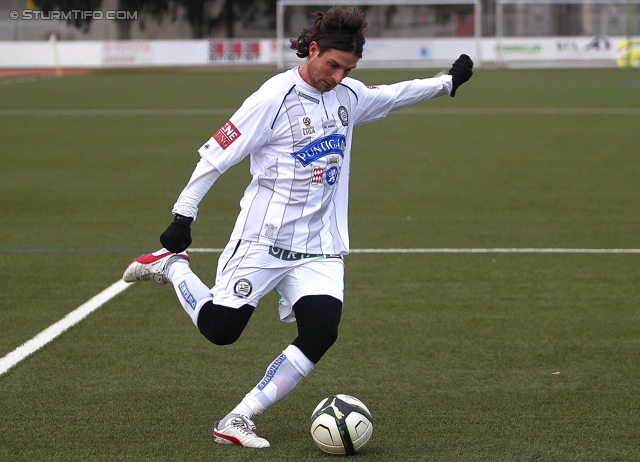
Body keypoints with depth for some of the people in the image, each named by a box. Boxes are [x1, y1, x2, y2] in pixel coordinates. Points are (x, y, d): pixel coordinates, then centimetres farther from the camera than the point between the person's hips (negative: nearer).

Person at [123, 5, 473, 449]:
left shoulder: (350, 95, 6)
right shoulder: (275, 96, -14)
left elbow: (392, 95, 28)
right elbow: (217, 154, -13)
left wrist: (448, 82, 30)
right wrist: (183, 215, -13)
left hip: (320, 247, 5)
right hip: (263, 238, -5)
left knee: (321, 332, -14)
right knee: (219, 328, -4)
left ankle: (237, 421, -7)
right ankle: (172, 265, 26)